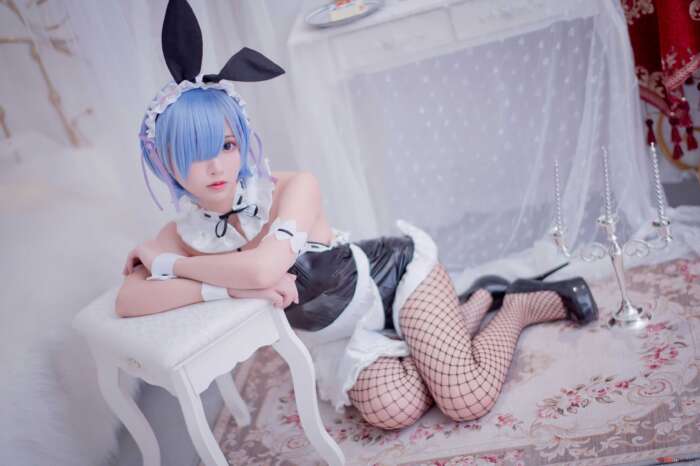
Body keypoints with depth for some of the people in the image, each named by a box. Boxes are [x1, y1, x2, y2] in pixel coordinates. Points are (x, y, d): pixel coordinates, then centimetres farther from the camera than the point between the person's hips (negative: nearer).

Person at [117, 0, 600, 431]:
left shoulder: (293, 188, -31)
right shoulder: (187, 231, -15)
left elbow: (266, 268, -48)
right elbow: (127, 301, -25)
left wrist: (167, 263, -33)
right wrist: (227, 286, -37)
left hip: (395, 272, -5)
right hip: (340, 331, 6)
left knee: (468, 400, -14)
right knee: (393, 410, -15)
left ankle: (521, 305, 16)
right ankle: (481, 300, 10)